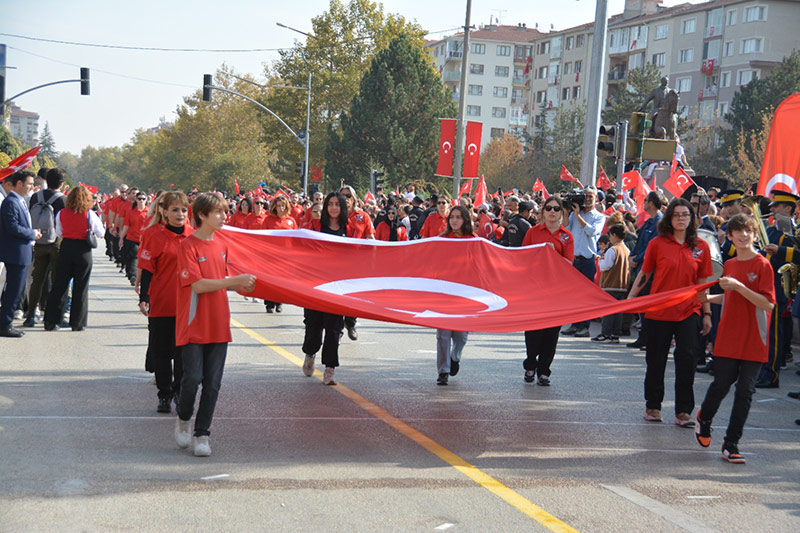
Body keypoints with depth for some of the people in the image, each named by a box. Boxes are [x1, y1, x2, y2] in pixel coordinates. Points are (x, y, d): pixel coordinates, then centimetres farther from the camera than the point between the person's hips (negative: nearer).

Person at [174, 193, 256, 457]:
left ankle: (202, 434, 12)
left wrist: (239, 285, 2)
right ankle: (183, 419, 19)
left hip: (218, 325, 6)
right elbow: (198, 285, -17)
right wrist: (233, 281, -17)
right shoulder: (188, 246, -10)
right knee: (192, 377, -9)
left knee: (212, 384, 3)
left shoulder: (221, 246, 12)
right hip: (193, 324, -6)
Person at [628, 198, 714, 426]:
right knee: (656, 360, 8)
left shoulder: (700, 247, 3)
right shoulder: (657, 243, -1)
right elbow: (644, 274, 6)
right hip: (659, 311, 0)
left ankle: (683, 412, 4)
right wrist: (630, 299, 1)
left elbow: (703, 283, 7)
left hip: (689, 312, 1)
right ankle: (653, 406, 25)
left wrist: (707, 313, 6)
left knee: (687, 358, -5)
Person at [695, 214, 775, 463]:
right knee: (721, 384, 2)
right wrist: (709, 298, 10)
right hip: (728, 338, 3)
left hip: (754, 341, -3)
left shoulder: (762, 265, -7)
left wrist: (739, 286, -22)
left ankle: (731, 445, 8)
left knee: (745, 392, 0)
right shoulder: (729, 265, 9)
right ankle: (704, 418, 32)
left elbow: (768, 304, -16)